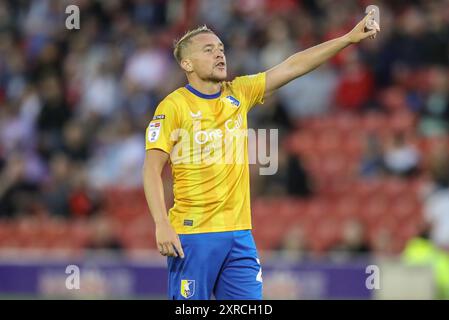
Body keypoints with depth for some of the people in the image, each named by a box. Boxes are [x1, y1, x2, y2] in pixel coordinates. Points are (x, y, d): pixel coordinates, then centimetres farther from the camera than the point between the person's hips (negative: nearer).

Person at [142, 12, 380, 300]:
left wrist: (349, 38, 1)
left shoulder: (239, 94, 10)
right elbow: (152, 169, -9)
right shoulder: (173, 106, -6)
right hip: (192, 235, -5)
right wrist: (162, 225, -19)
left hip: (239, 233, 5)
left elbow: (293, 67, 8)